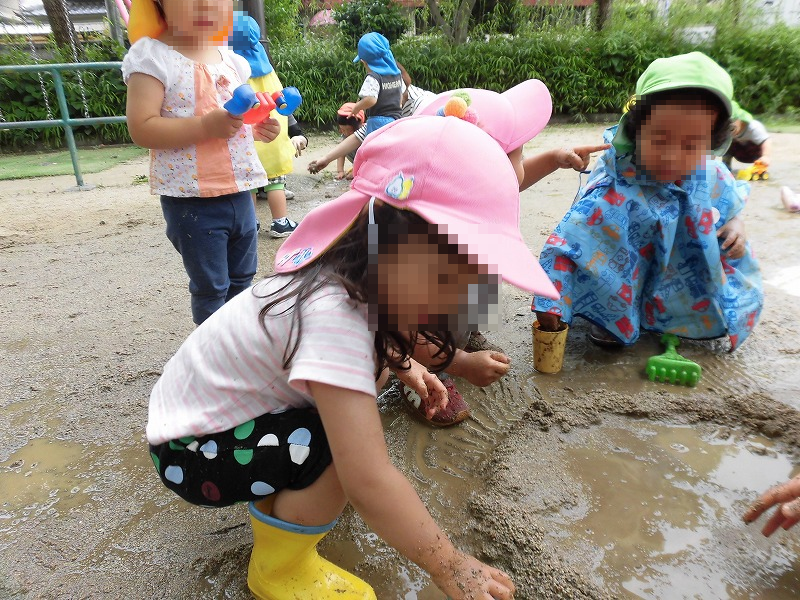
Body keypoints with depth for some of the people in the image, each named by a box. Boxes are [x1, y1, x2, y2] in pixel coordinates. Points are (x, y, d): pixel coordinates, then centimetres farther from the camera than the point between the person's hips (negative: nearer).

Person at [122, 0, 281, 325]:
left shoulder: (231, 60, 9)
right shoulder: (153, 57, -11)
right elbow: (142, 129, -19)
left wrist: (261, 127, -1)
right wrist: (206, 126, -29)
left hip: (239, 193, 7)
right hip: (191, 201, -6)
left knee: (242, 279, 19)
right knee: (210, 287, 4)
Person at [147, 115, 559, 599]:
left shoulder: (351, 277, -9)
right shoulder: (333, 316, -37)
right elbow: (368, 481, -38)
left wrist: (401, 364, 2)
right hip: (192, 452, -8)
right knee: (347, 451, -28)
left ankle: (277, 497, 17)